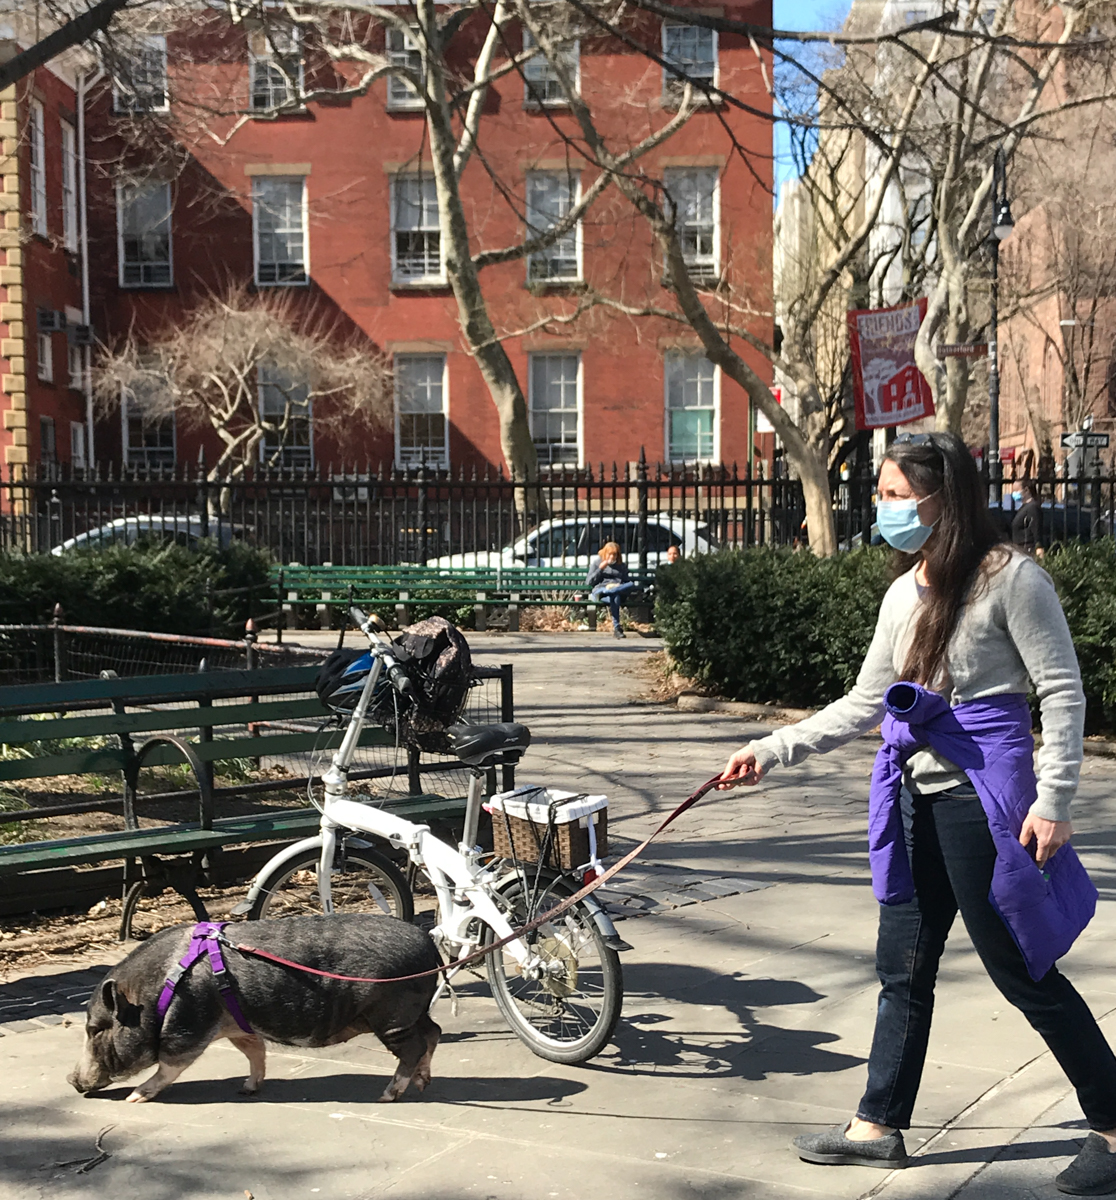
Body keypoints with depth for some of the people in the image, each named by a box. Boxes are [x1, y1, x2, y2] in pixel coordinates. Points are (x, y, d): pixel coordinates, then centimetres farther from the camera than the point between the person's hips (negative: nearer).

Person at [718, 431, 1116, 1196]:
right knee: (904, 968, 13)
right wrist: (770, 750, 9)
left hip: (983, 795, -7)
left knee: (1022, 968, 1)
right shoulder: (906, 593, 11)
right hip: (916, 797, 8)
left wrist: (1053, 800, -16)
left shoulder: (1009, 576, -10)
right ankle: (880, 1125, 25)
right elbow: (864, 705, 14)